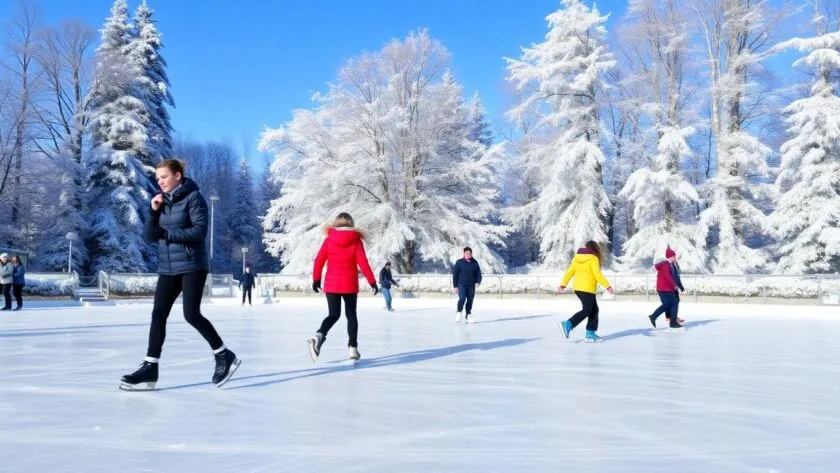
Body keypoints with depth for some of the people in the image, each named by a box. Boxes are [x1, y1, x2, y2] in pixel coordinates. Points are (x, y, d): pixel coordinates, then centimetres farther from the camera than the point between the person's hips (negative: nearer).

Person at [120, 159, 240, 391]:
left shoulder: (193, 197, -8)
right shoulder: (162, 200, 13)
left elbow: (199, 231, -18)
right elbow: (150, 236, 9)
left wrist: (167, 233, -16)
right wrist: (154, 212, -5)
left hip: (192, 265, -7)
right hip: (168, 268, 7)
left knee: (191, 315, -8)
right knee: (158, 314, 1)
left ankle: (224, 356, 8)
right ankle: (150, 368, 5)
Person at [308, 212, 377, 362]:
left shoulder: (329, 239, 1)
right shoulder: (356, 240, -3)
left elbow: (319, 260, -1)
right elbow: (363, 262, -8)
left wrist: (316, 279, 10)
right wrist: (372, 281, -3)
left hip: (331, 284, 1)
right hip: (350, 284, -1)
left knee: (334, 315, 8)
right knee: (351, 315, 12)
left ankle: (319, 336, -19)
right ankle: (353, 348, 10)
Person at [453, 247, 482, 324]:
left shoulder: (475, 263, 7)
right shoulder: (459, 262, -1)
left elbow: (479, 273, 9)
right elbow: (455, 274, 0)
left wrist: (478, 282, -10)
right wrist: (455, 286, -4)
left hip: (471, 286, 3)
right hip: (462, 285, -3)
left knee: (470, 301, 5)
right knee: (462, 298, -19)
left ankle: (468, 316, 16)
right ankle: (458, 313, 3)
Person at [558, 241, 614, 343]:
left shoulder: (577, 257, 10)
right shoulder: (593, 258, -9)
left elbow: (569, 272, 7)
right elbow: (597, 275, -16)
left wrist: (563, 284, 8)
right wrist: (607, 285, -12)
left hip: (578, 288, 8)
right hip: (587, 289, -8)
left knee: (594, 310, 14)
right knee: (586, 310, -6)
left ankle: (590, 334, 11)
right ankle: (568, 325, -19)